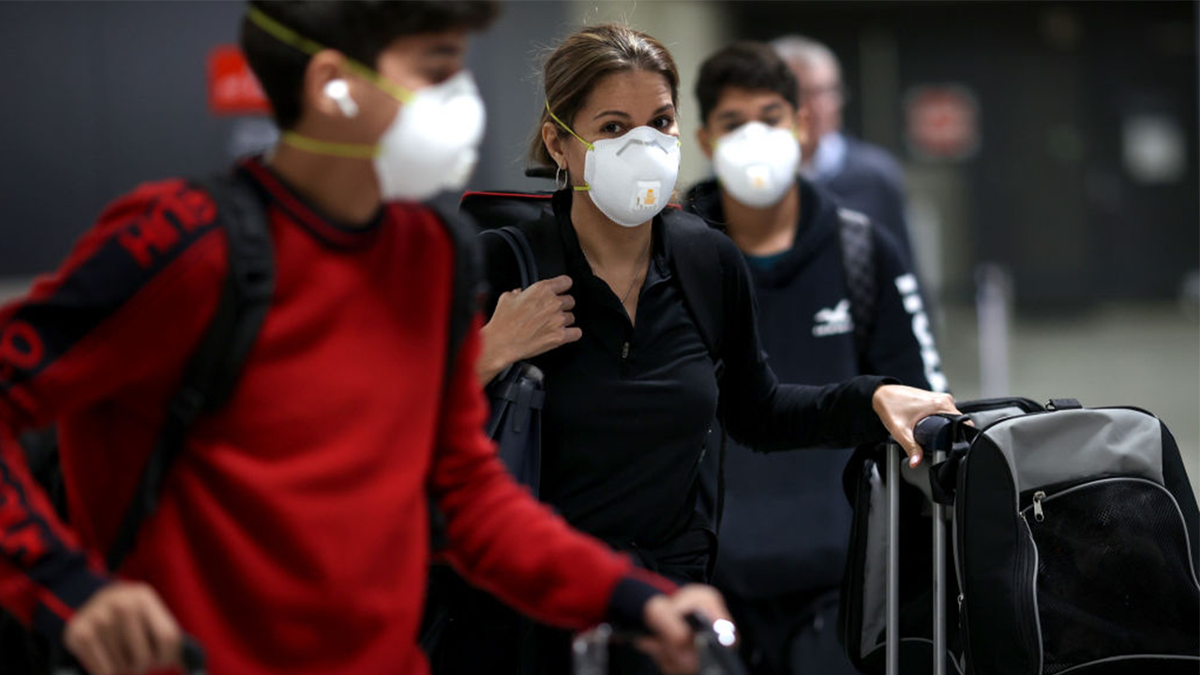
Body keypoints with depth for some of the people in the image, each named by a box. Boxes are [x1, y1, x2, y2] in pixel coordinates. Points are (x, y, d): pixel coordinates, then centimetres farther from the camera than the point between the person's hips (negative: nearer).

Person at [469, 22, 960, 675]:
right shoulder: (503, 266, -9)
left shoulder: (710, 261, 4)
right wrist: (491, 354, -20)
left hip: (681, 587, 4)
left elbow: (756, 414, 20)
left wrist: (873, 398, 7)